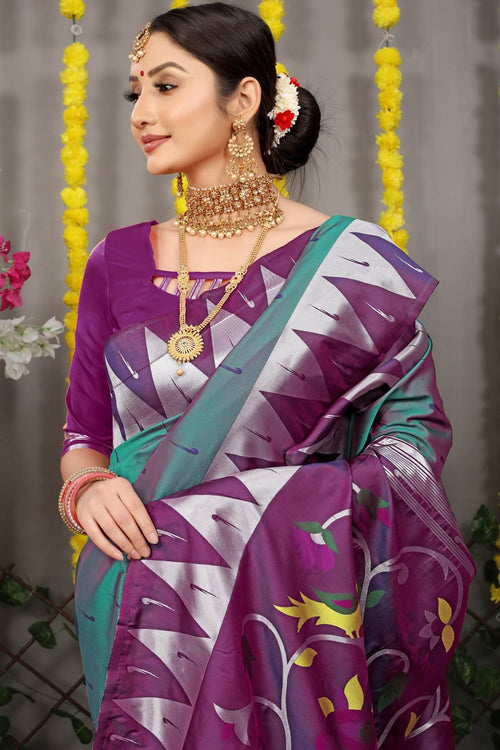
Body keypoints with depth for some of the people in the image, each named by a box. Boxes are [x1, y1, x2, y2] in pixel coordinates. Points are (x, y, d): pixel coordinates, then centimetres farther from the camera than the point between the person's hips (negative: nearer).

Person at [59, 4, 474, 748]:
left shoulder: (349, 262, -7)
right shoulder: (118, 262, 5)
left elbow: (417, 429, -5)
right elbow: (85, 435, 11)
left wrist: (313, 509, -25)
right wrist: (88, 488, -14)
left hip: (292, 603, -3)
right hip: (143, 603, 4)